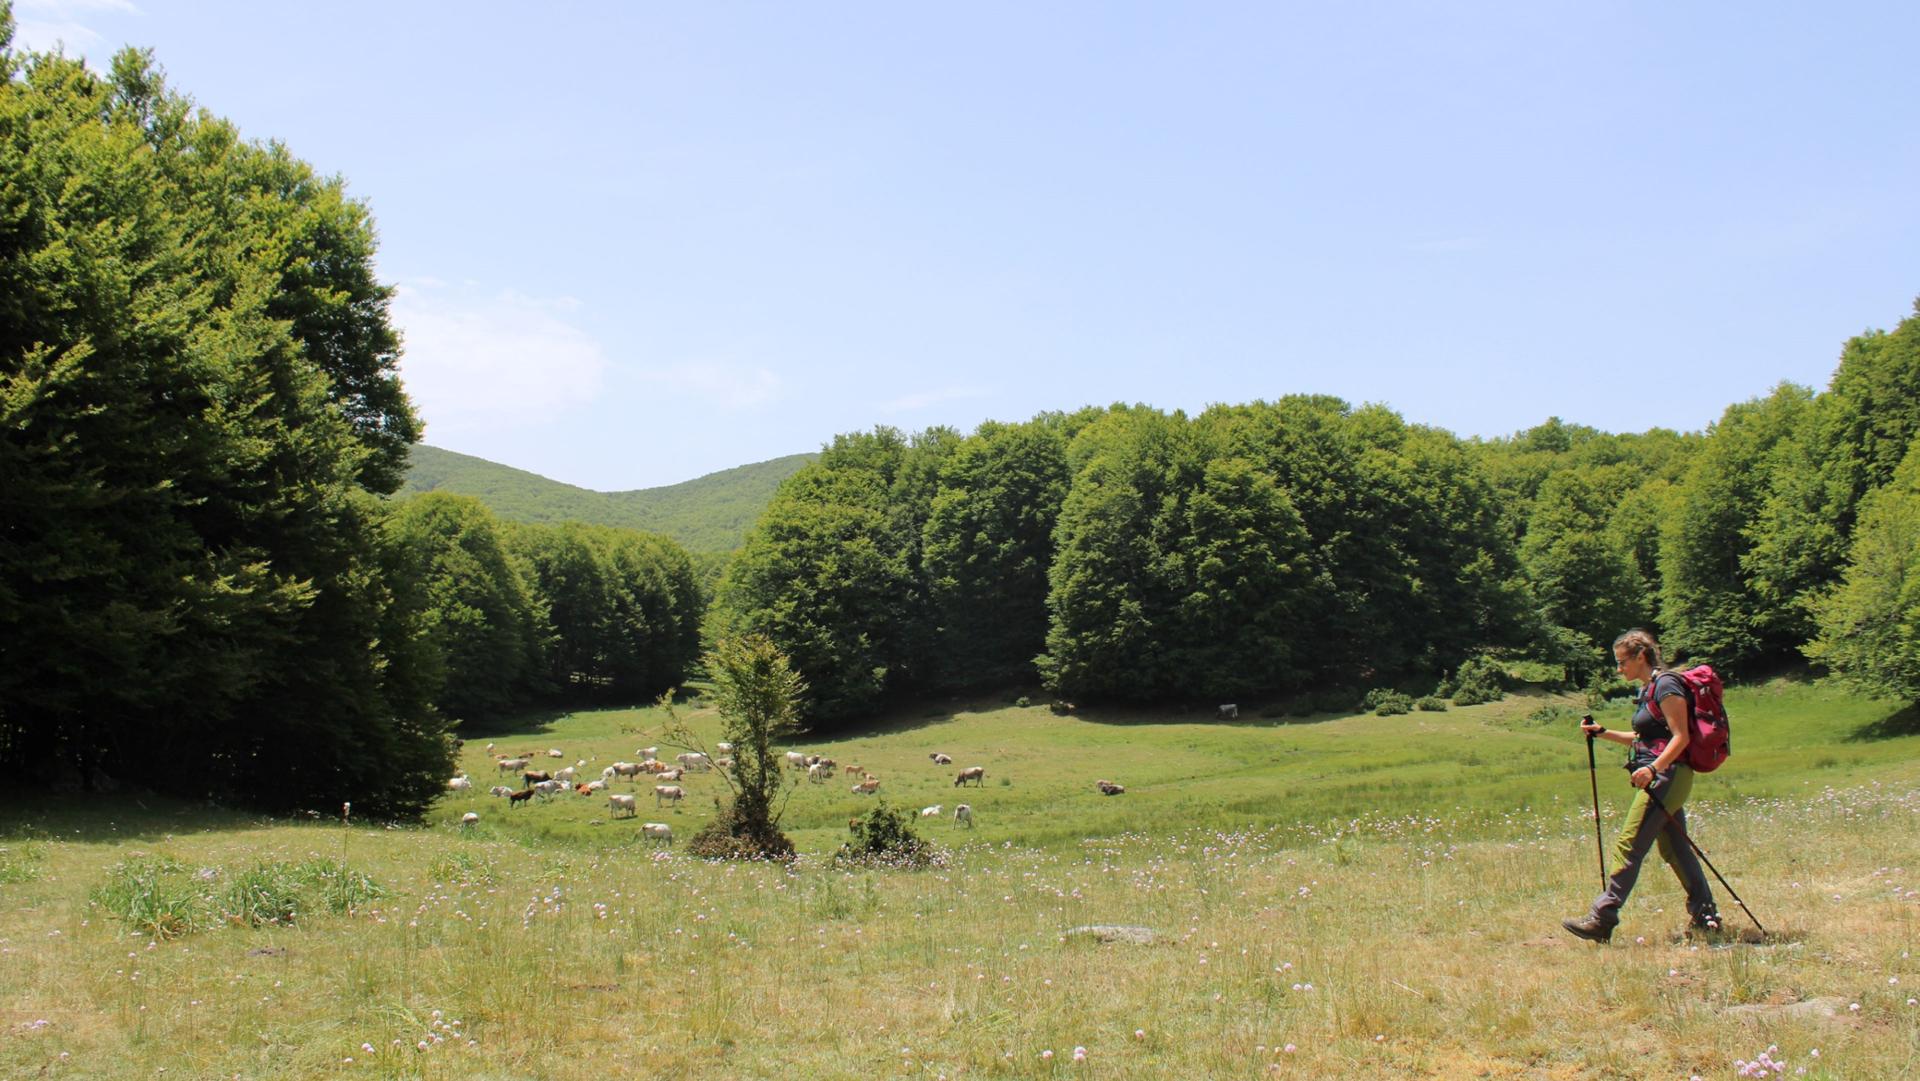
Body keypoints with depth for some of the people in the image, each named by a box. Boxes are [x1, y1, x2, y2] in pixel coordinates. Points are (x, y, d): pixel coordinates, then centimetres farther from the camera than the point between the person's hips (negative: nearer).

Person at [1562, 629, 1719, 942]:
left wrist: (1653, 768, -29)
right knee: (1674, 848, 13)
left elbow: (1681, 737, -18)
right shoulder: (1648, 690, 17)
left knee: (1629, 846, -11)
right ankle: (1705, 915, 19)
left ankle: (1601, 919, -12)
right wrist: (1603, 733, 16)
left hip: (1667, 776, -10)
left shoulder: (1666, 685, -12)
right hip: (1661, 778, 10)